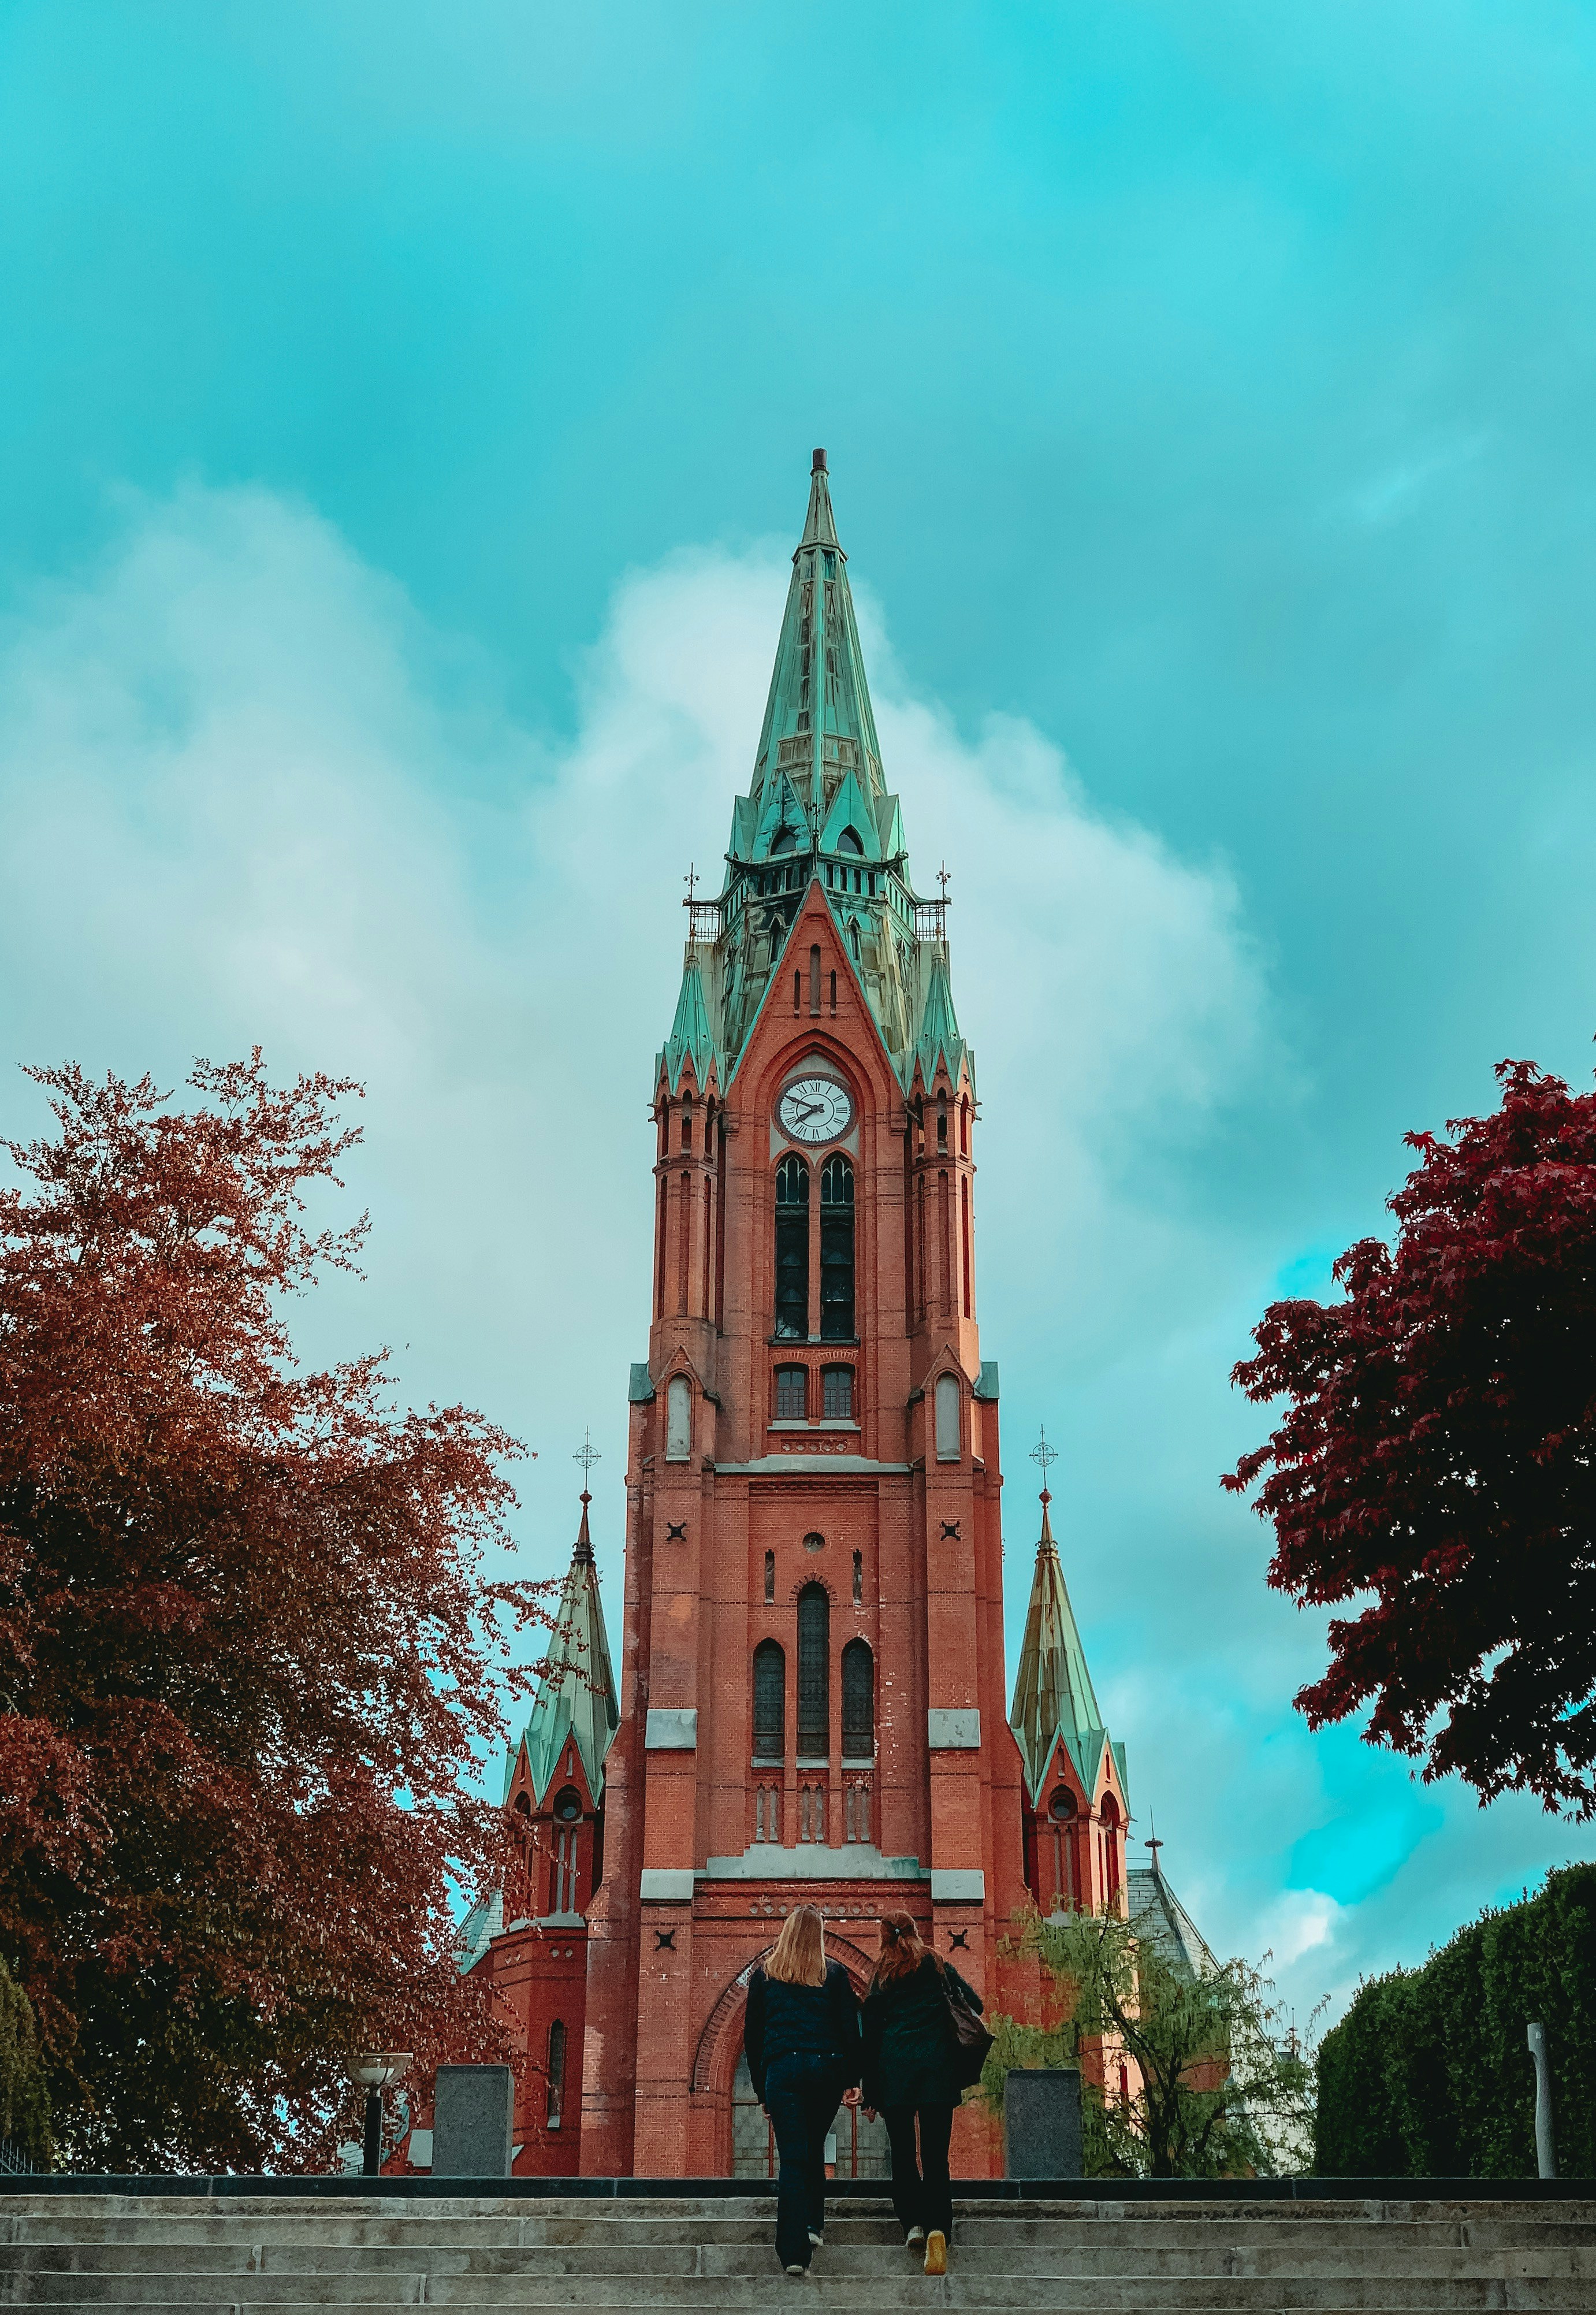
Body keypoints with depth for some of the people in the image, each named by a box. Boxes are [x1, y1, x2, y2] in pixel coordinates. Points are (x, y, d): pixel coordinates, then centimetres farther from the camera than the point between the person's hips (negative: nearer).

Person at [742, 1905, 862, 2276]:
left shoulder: (764, 1976, 9)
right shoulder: (834, 1974, 8)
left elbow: (752, 2035, 11)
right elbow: (850, 2029, 3)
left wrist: (761, 2089, 16)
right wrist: (853, 2080, 5)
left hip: (782, 2069, -1)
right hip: (827, 2068, 1)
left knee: (792, 2158, -3)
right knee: (814, 2149, 22)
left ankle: (794, 2252, -12)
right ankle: (814, 2225, 15)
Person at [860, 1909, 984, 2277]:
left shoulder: (882, 1975, 10)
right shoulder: (938, 1966, 11)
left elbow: (871, 2035, 9)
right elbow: (975, 2004, 11)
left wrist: (871, 2093, 12)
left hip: (894, 2070, 0)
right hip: (937, 2069, 0)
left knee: (903, 2154, 12)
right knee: (936, 2157, -2)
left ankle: (913, 2222, -1)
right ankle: (938, 2229, -19)